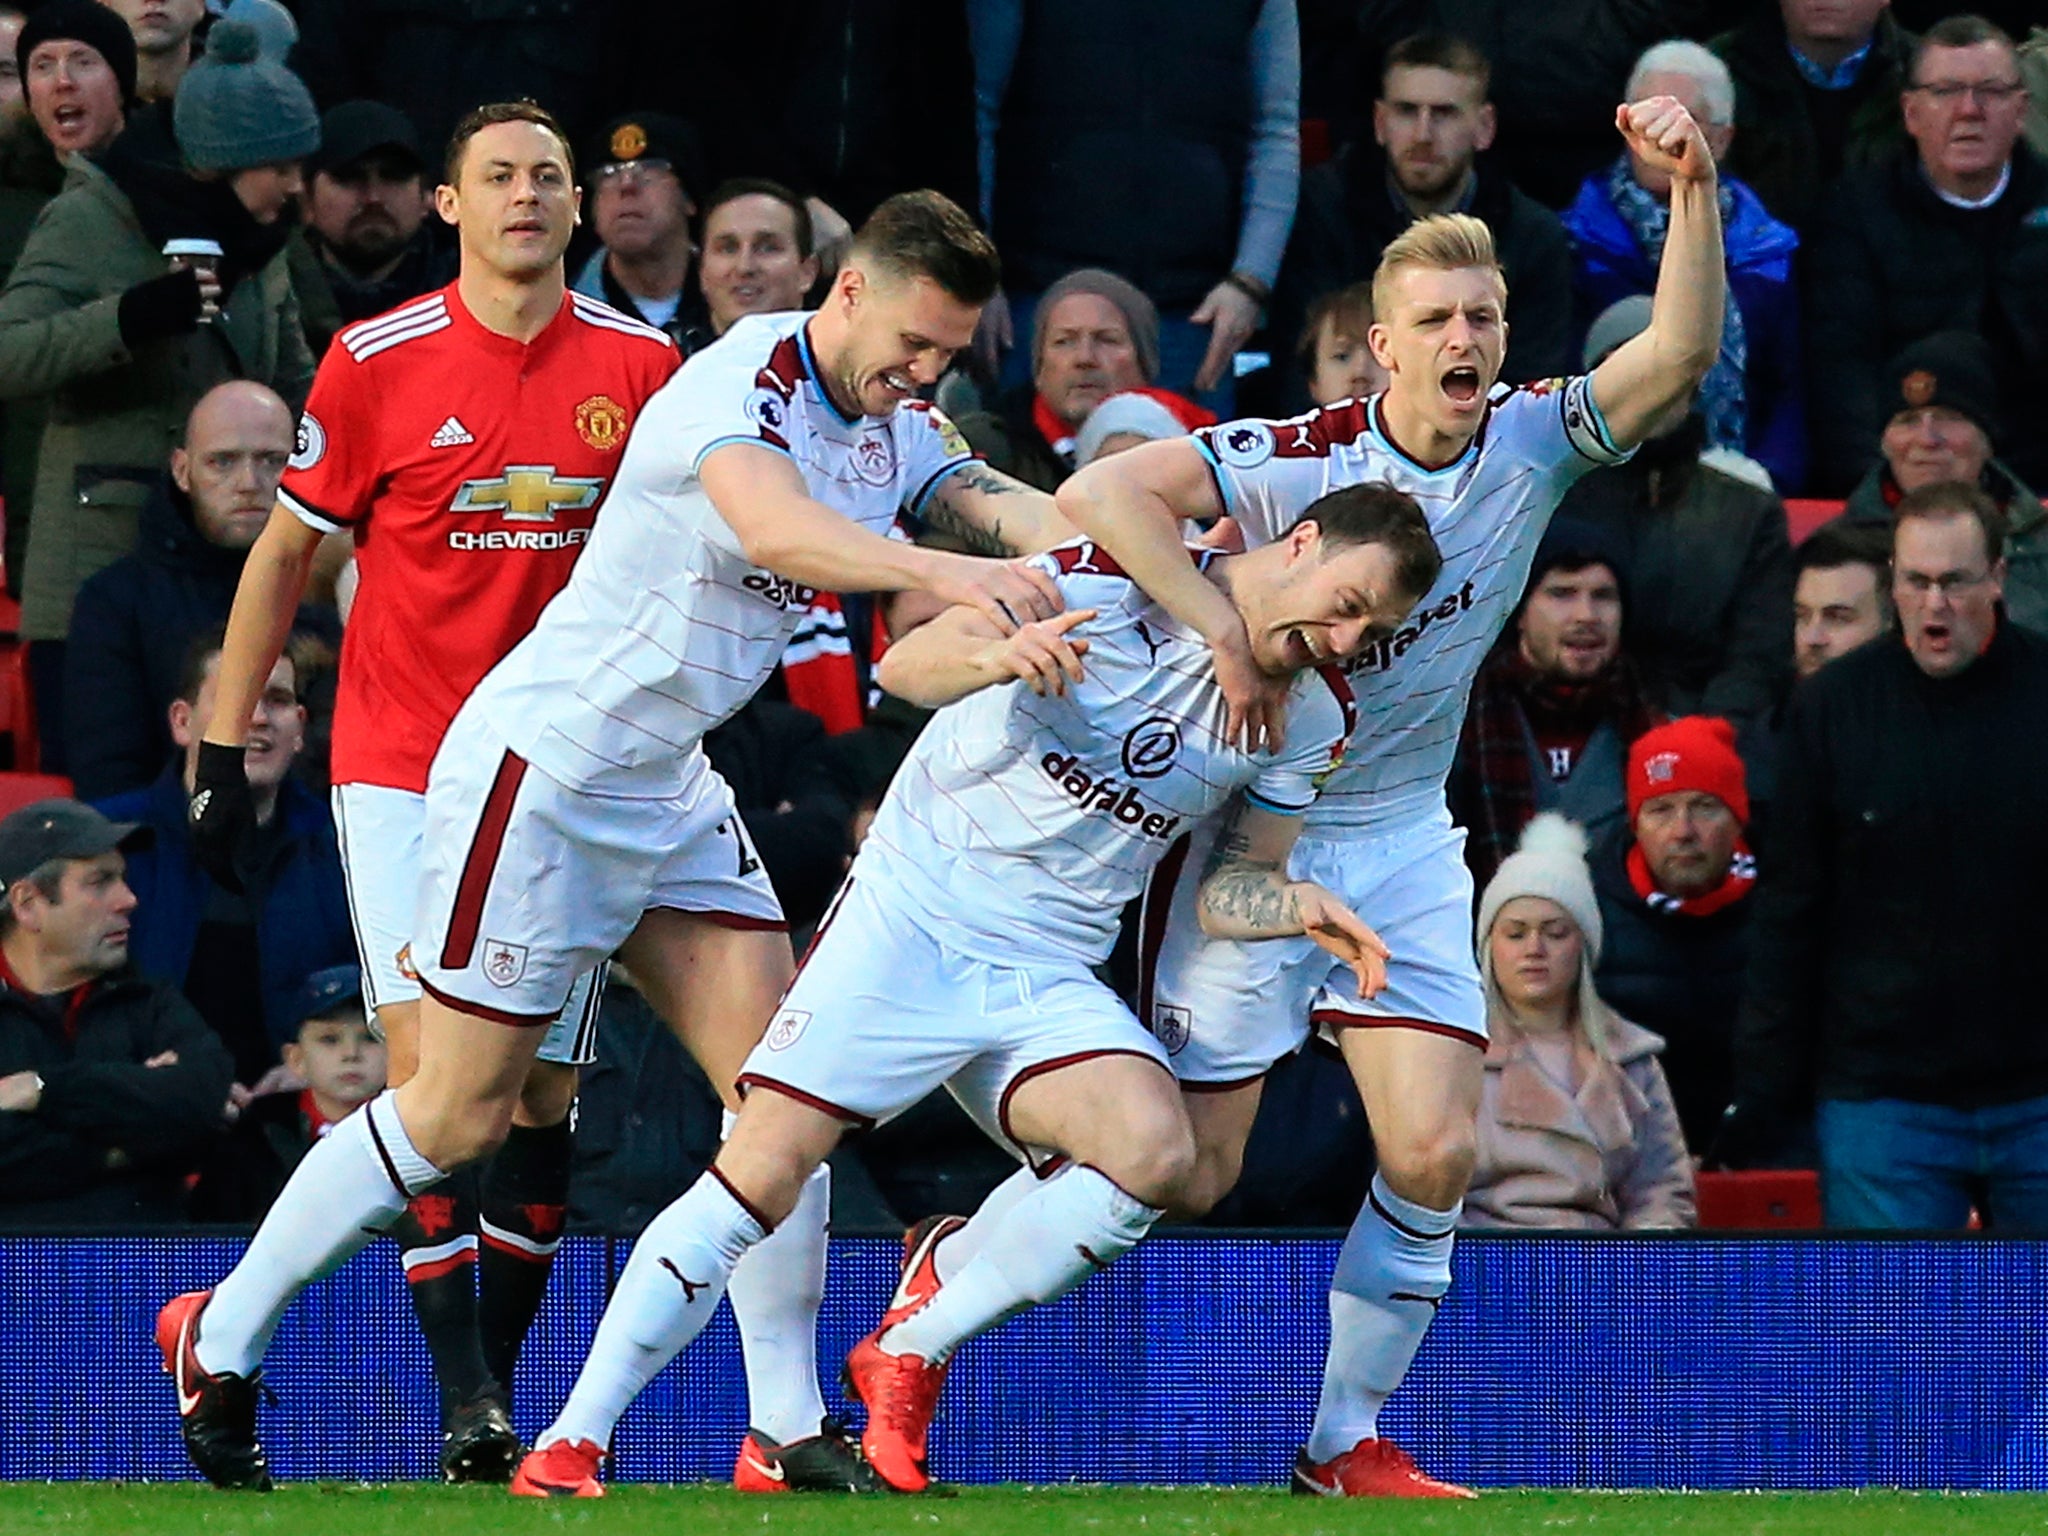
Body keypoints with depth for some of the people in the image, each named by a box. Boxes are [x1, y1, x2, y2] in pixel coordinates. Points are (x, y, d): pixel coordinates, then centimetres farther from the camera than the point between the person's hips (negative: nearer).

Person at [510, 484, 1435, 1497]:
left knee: (1154, 1154, -24)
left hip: (1050, 980, 4)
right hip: (909, 915, -4)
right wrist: (992, 654, -40)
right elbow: (905, 663, -18)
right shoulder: (1105, 583, -12)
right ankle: (569, 1443, -6)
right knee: (763, 1173, -15)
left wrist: (1301, 906, -12)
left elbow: (1230, 887, 11)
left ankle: (912, 1347, -6)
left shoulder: (1312, 718, 3)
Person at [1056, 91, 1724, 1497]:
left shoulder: (1531, 448, -5)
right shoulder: (1294, 462, -19)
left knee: (1436, 1151, -7)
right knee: (1191, 1170, -4)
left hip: (1405, 842, 5)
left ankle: (1348, 1443, 8)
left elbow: (1683, 350, -17)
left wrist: (1695, 184, -31)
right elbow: (1101, 494, -30)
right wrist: (1228, 635, -35)